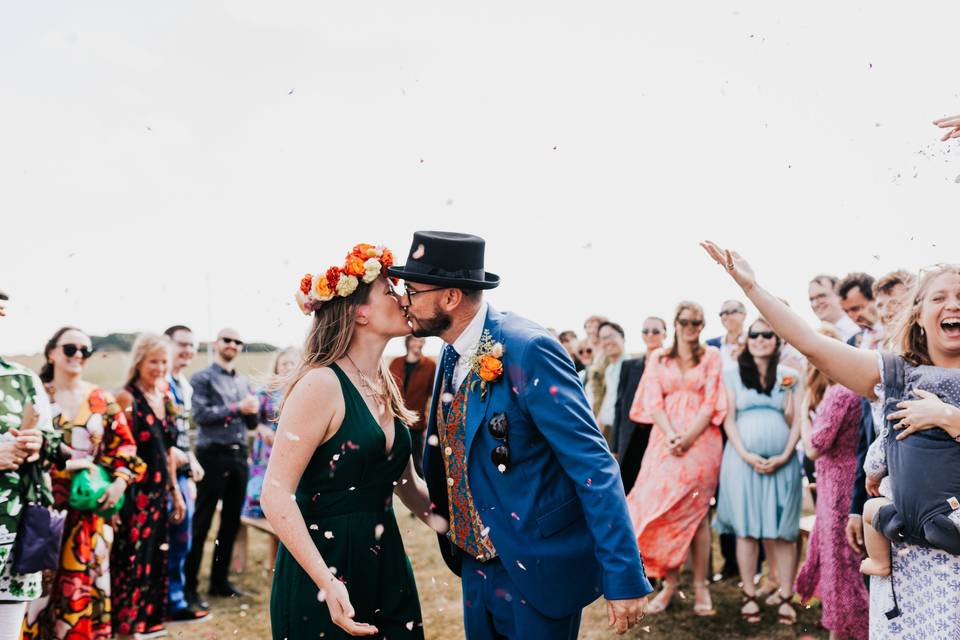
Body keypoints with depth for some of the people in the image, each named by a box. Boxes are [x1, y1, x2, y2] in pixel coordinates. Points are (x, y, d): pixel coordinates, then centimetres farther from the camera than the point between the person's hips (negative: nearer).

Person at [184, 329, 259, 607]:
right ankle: (189, 586, 5)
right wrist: (237, 408, -17)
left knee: (231, 522, 13)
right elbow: (201, 414, -16)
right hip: (213, 456, -7)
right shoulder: (202, 378, -2)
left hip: (239, 456, 7)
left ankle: (220, 581, 24)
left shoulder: (243, 382, 16)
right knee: (201, 523, -2)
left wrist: (253, 409, -6)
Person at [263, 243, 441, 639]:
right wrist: (328, 584, -27)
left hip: (385, 567, 8)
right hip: (326, 567, -7)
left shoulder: (384, 385, 6)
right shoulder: (322, 384, -18)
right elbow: (276, 494, -21)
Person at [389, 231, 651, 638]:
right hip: (476, 565, 8)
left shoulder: (528, 349, -22)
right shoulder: (454, 353, 1)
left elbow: (594, 466, -23)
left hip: (537, 572, -7)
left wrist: (624, 578, -23)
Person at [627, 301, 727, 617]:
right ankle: (670, 582, 5)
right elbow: (652, 401, 4)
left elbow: (712, 403, -1)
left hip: (700, 440, -2)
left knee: (695, 512, -3)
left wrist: (688, 437, -13)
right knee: (662, 509, -3)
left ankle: (700, 585, 3)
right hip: (665, 441, 2)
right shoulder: (658, 358, 13)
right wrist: (671, 436, -12)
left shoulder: (712, 356, 7)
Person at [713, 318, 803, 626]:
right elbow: (729, 419, 2)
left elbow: (796, 422, 6)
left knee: (782, 531, 1)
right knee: (746, 529, 1)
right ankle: (749, 595, 8)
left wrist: (784, 456, -7)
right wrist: (746, 455, -10)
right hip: (743, 459, -1)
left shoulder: (789, 375, 10)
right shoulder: (733, 373, 7)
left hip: (781, 461, 1)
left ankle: (785, 597, 6)